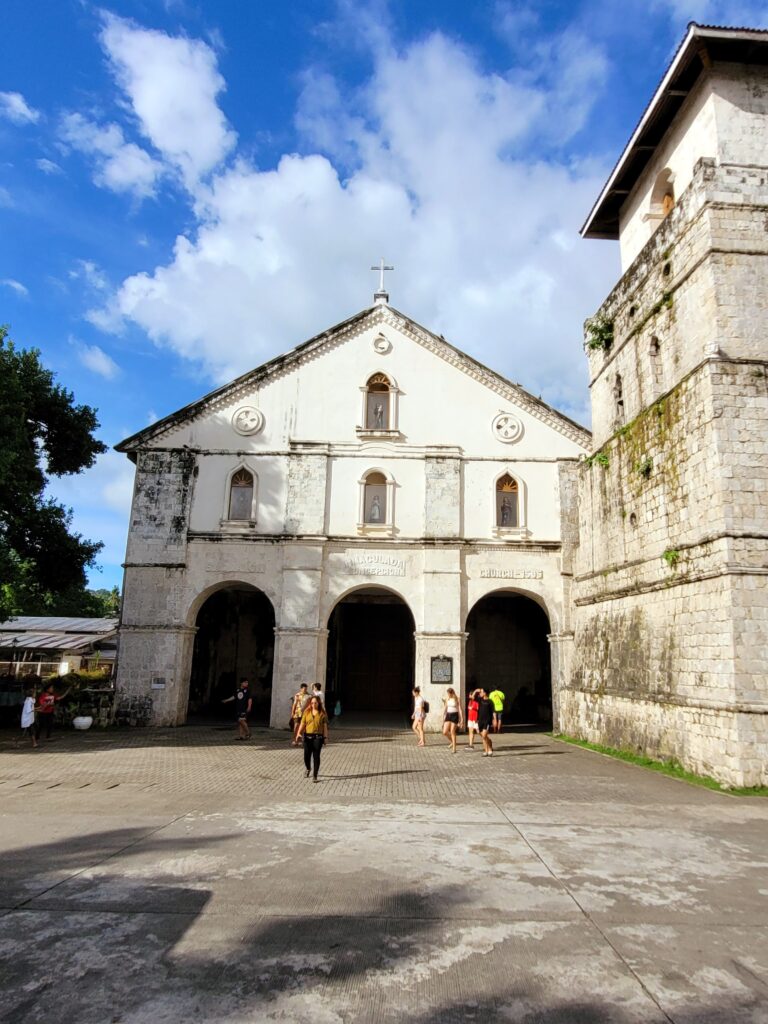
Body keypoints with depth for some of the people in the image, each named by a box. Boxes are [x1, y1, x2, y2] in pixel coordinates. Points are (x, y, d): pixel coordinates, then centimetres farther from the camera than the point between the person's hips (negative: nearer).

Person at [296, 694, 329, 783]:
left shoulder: (322, 713, 0)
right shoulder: (307, 712, 5)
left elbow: (325, 725, 1)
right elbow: (302, 723, 3)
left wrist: (326, 737, -2)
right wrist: (299, 733, -11)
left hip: (318, 737, -2)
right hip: (307, 736, 2)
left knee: (316, 756, -1)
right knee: (307, 755, 4)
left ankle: (315, 776, 9)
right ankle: (307, 769, 36)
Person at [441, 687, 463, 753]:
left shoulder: (456, 699, -7)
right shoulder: (447, 699, 7)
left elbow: (460, 709, -7)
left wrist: (461, 719, -10)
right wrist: (443, 718, 15)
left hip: (454, 715, -5)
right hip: (448, 715, 5)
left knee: (452, 732, -7)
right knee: (445, 732, -3)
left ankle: (454, 748, 3)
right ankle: (452, 742, 24)